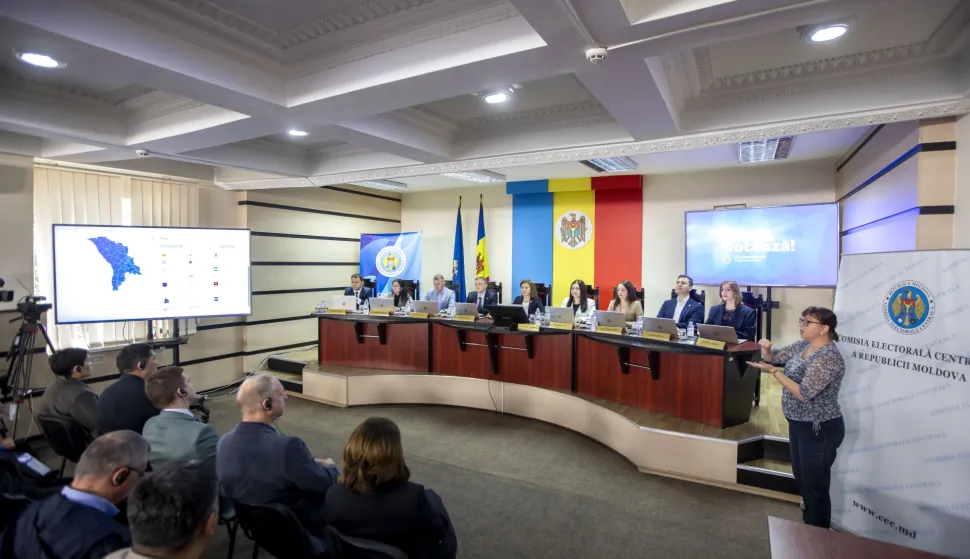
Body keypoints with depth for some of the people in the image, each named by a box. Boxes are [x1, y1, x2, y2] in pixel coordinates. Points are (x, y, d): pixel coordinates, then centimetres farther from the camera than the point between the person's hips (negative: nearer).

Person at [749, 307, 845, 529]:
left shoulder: (828, 358, -24)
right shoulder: (802, 345, 3)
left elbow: (804, 394, -28)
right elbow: (773, 357, 8)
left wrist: (773, 371, -27)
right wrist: (766, 349, -14)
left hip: (820, 429, -9)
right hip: (799, 424, 9)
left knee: (815, 485, 6)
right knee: (801, 478, 23)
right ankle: (809, 523, 41)